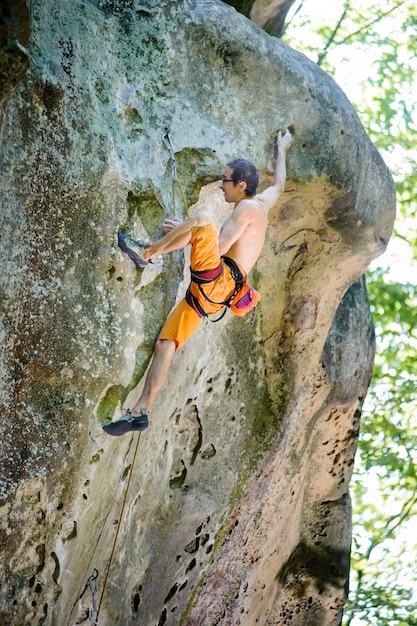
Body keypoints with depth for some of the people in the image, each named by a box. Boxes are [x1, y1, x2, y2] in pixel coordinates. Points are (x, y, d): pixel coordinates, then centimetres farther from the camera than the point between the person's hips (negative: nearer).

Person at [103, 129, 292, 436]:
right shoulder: (262, 202, 24)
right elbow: (279, 185, 46)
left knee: (203, 218, -27)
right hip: (208, 292, 10)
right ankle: (140, 412, -5)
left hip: (219, 280, -10)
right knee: (165, 345, 1)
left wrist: (185, 230, -7)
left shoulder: (248, 207, -4)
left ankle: (148, 252, -19)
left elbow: (221, 246, -16)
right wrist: (282, 151, 58)